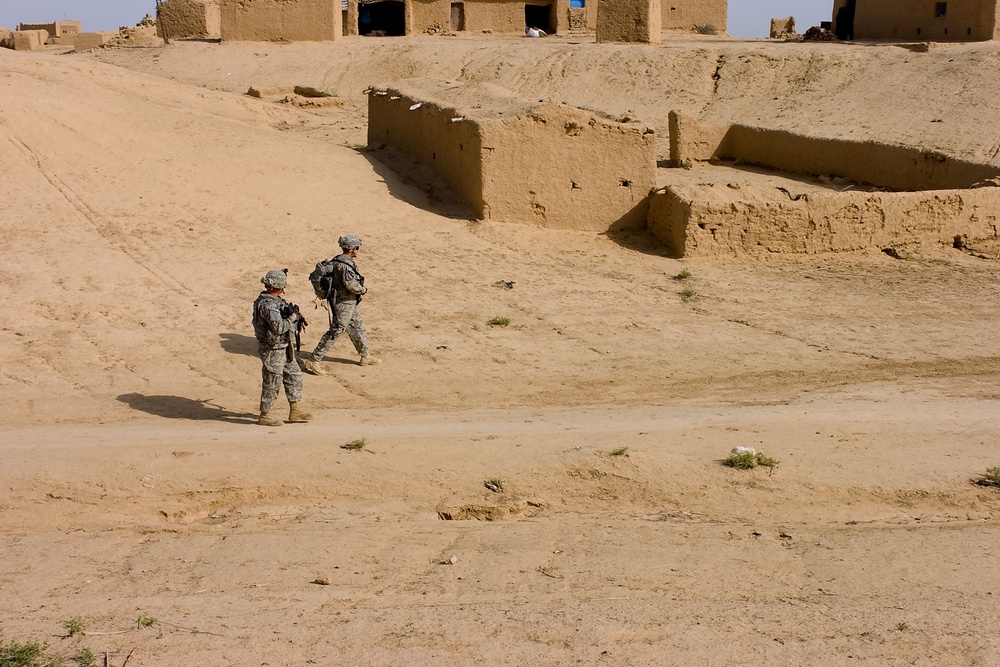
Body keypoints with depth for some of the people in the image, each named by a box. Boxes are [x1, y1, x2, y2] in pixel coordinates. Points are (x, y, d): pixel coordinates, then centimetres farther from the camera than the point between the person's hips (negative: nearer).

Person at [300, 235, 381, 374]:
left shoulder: (338, 260, 6)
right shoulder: (345, 265, -24)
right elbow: (351, 285, -31)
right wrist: (363, 290, -10)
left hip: (350, 303, 11)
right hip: (343, 304, -11)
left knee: (358, 328, 21)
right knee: (335, 332, -6)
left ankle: (366, 356, 35)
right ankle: (312, 361, -2)